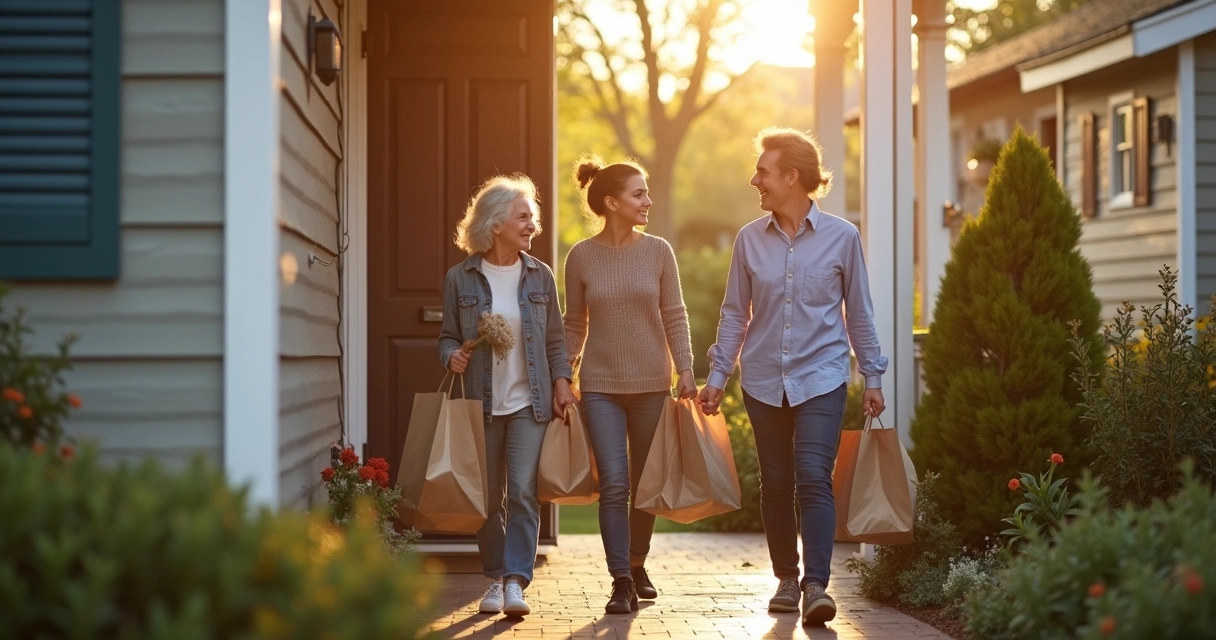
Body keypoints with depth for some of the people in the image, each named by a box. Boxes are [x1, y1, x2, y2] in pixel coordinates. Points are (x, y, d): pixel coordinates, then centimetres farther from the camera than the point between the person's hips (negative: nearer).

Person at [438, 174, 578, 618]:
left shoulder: (539, 276, 5)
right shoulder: (460, 279, 0)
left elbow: (555, 339, 9)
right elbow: (448, 337, 6)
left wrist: (561, 382, -1)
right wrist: (453, 356, -15)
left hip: (530, 402, 0)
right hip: (483, 404, 0)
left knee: (523, 492, -11)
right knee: (489, 498, 7)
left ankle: (516, 582, -12)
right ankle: (495, 579, 20)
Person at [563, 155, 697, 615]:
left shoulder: (658, 251, 1)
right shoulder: (581, 257, -1)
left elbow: (674, 316, 3)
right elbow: (574, 324, 6)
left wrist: (685, 369, -6)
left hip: (651, 384, 2)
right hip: (601, 386, -1)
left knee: (646, 484, 10)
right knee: (614, 485, -9)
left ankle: (638, 564, 30)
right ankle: (621, 582, -5)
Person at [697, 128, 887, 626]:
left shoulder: (841, 237, -3)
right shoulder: (750, 239, 2)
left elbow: (858, 312, 5)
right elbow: (735, 313, 8)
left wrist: (872, 377, 6)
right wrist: (717, 375, 4)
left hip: (821, 378, -3)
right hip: (764, 380, 3)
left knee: (814, 480, -14)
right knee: (776, 484, 8)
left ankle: (816, 585, -17)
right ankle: (786, 578, 21)